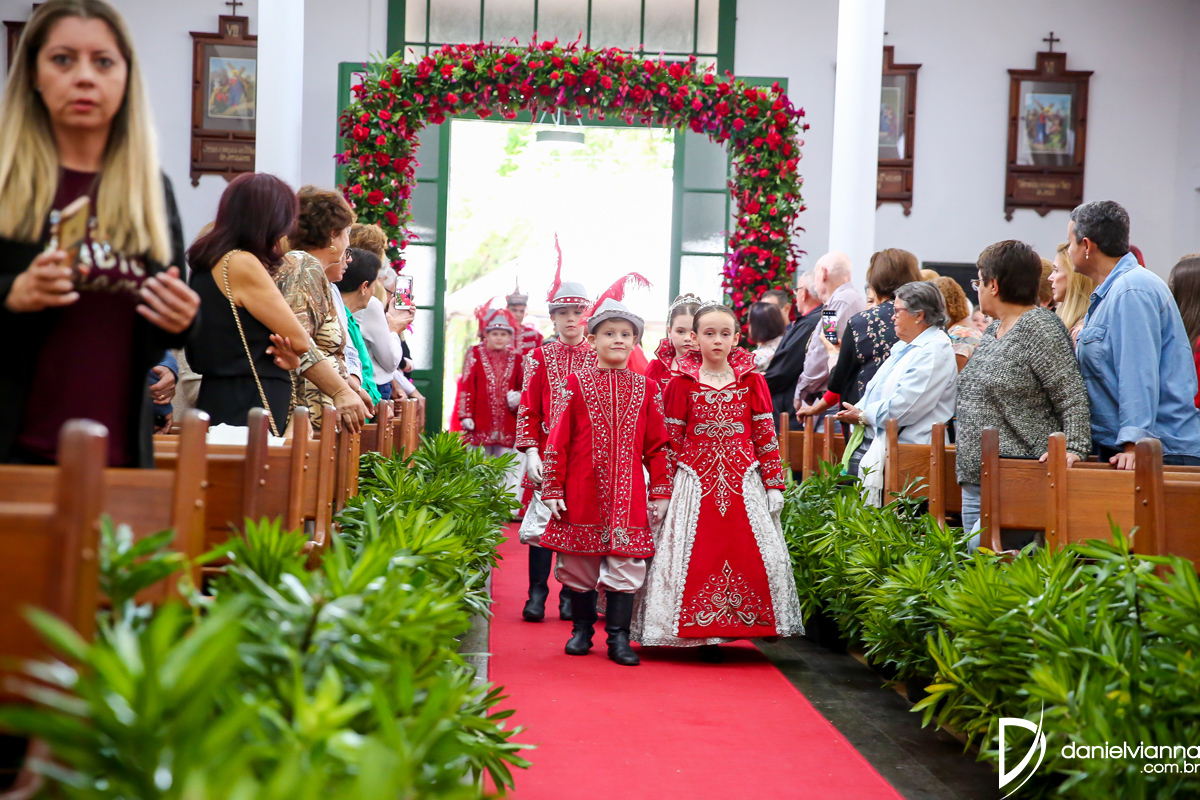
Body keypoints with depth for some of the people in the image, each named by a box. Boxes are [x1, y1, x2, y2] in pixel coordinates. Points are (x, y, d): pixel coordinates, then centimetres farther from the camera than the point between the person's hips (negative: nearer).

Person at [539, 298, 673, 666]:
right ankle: (581, 629, 25)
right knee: (579, 563, 8)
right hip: (582, 491, 0)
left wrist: (660, 493, 6)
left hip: (628, 494, 0)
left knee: (625, 563, -1)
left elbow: (657, 445, 9)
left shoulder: (646, 390, 6)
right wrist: (553, 490, -1)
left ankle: (619, 637, 7)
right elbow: (558, 439, 2)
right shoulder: (575, 383, 2)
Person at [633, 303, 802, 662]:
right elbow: (671, 441, 3)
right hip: (695, 482, -1)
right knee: (696, 558, -3)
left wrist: (774, 484, 1)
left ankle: (736, 625, 10)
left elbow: (766, 437, 6)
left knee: (748, 554, -3)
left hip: (743, 482, 1)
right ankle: (702, 635, 6)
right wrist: (663, 490, 0)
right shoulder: (682, 385, 3)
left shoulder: (752, 382, 5)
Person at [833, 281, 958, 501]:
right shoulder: (904, 347, 23)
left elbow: (903, 407, -17)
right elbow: (875, 391, 25)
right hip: (873, 439, 9)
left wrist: (863, 416, -7)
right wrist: (856, 411, 6)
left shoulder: (935, 351, -9)